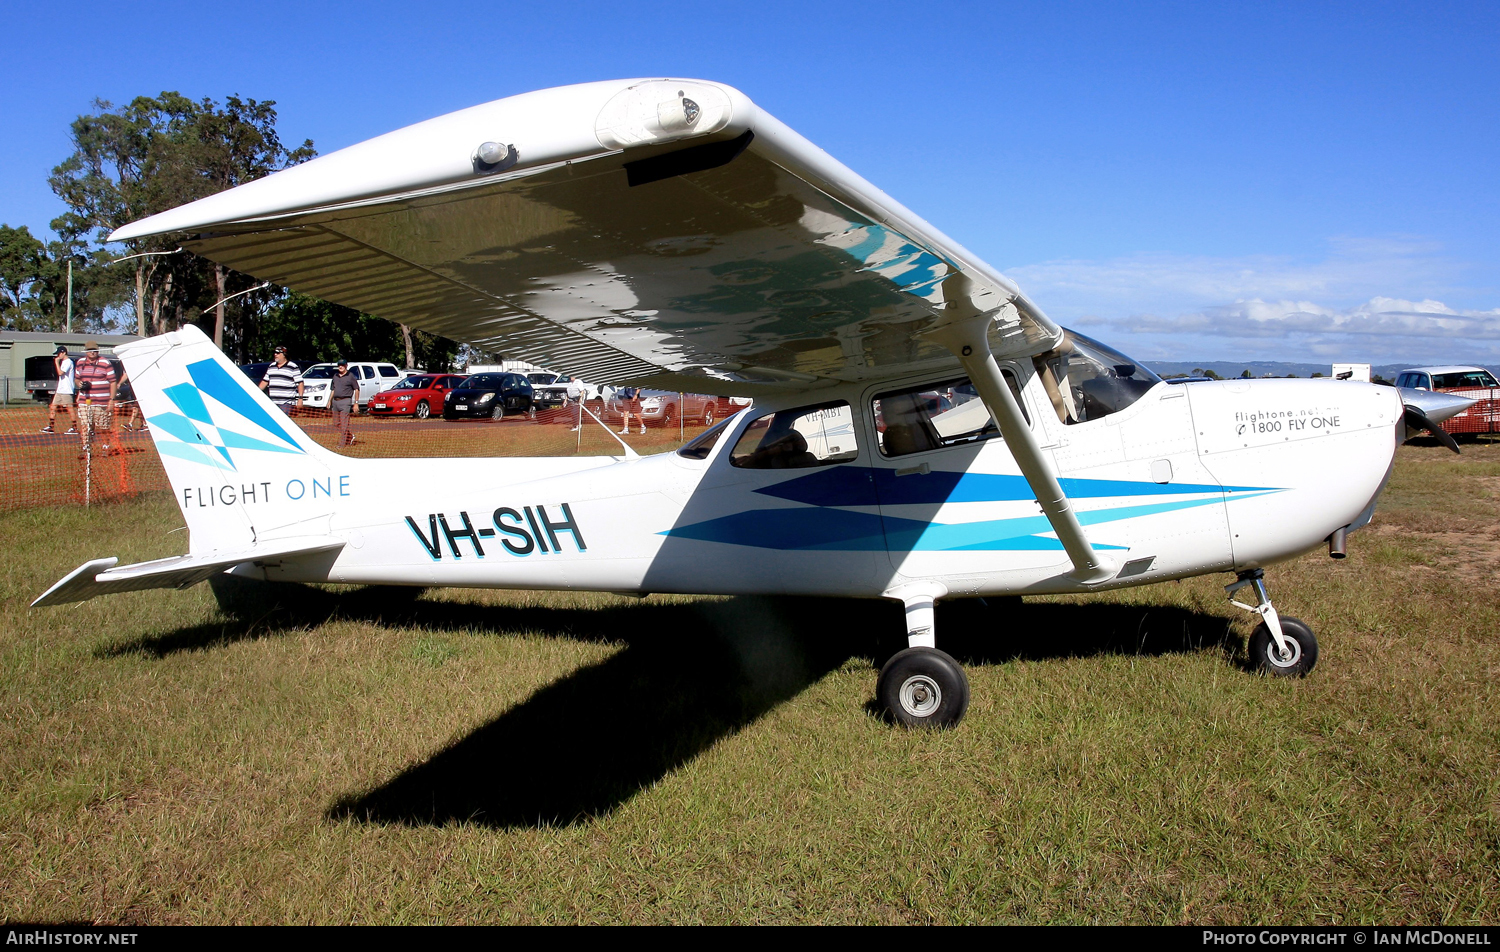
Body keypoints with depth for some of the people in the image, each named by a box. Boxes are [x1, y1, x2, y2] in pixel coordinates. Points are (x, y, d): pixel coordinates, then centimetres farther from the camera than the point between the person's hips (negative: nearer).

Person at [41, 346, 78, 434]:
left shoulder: (68, 362, -12)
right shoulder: (63, 362, 18)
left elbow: (60, 373, -22)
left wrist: (57, 362, -15)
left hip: (66, 391, -10)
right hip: (60, 390, 10)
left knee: (69, 408, -6)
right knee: (52, 407, 8)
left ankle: (75, 427, -1)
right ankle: (50, 427, 11)